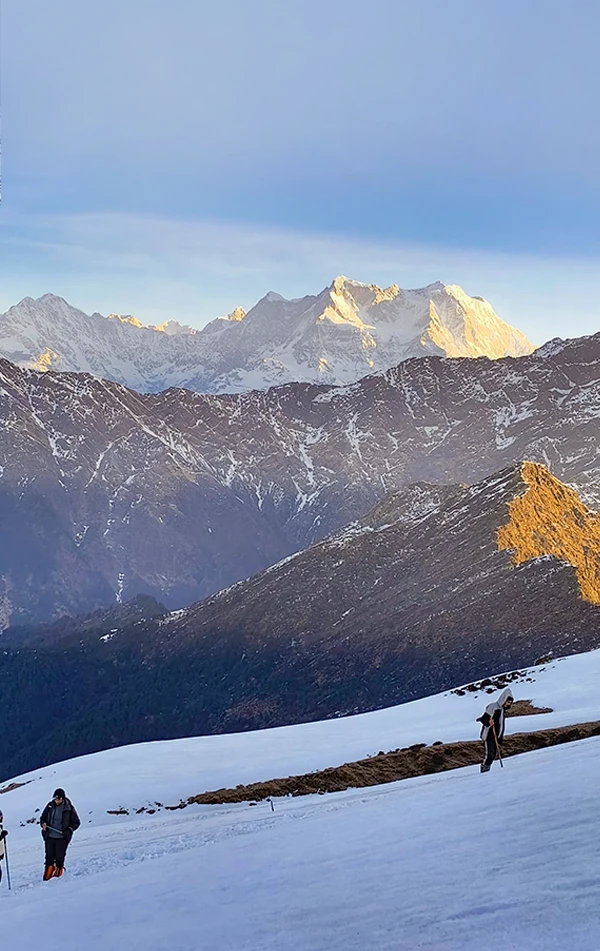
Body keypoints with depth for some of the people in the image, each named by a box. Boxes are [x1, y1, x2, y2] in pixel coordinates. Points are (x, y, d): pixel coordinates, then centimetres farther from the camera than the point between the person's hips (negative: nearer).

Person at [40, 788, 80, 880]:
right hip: (50, 837, 2)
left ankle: (58, 875, 13)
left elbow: (76, 822, 2)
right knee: (49, 858, 5)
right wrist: (43, 823, -7)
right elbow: (42, 817, 15)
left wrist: (69, 830, -13)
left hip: (62, 838, -2)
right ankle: (47, 877, 15)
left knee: (59, 858, 0)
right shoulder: (50, 806, 2)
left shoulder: (69, 808, -6)